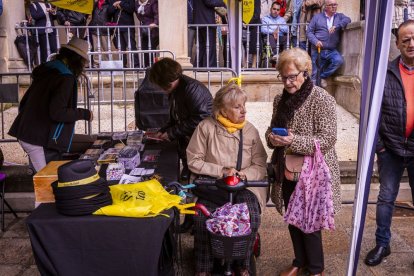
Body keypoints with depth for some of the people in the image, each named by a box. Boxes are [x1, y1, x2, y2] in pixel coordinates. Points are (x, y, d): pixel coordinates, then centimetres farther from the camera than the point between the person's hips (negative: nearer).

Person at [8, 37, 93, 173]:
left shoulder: (46, 72, 12)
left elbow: (24, 101, 19)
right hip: (41, 141, -9)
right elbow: (57, 112, -21)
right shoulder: (66, 79, -14)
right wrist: (84, 114, -10)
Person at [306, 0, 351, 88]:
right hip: (317, 50, -1)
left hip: (332, 51, 1)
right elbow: (309, 32, 5)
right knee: (315, 74, -2)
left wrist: (336, 26, -22)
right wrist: (315, 41, -13)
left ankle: (323, 76, -7)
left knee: (339, 60, -27)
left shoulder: (339, 16, 14)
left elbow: (347, 19, -6)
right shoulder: (317, 17, 10)